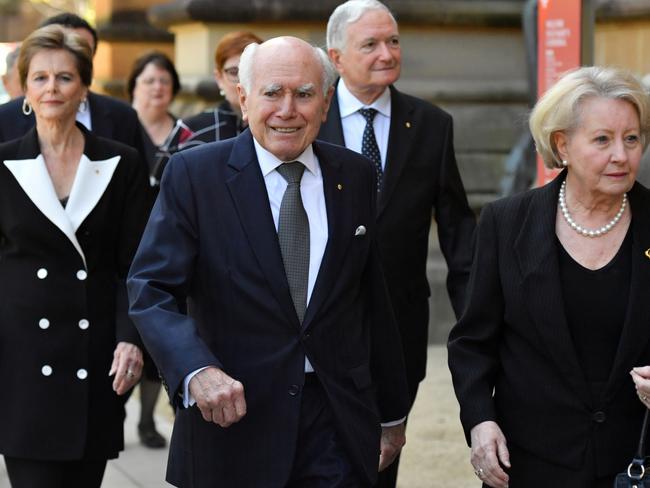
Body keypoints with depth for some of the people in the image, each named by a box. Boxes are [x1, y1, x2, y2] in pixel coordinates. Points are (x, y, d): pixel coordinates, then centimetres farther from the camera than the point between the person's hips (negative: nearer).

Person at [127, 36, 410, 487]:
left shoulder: (355, 176, 6)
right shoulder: (193, 175, -6)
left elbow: (372, 301, 11)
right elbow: (151, 290, -13)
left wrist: (391, 412, 15)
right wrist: (198, 370, -31)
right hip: (234, 416, -2)